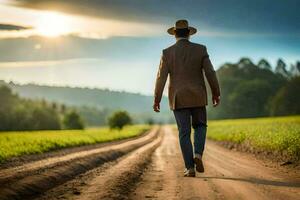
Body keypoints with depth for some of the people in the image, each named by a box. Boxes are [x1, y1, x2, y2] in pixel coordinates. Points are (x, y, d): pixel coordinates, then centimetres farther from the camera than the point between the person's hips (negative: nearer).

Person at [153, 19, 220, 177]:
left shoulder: (167, 53, -3)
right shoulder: (200, 49, -2)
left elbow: (161, 77, -5)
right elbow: (210, 73, -4)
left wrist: (156, 100, 1)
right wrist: (216, 93, 6)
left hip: (178, 99, 0)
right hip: (197, 97, 0)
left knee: (184, 133, 6)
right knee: (200, 126, 19)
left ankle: (190, 168, 0)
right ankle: (197, 154, -5)